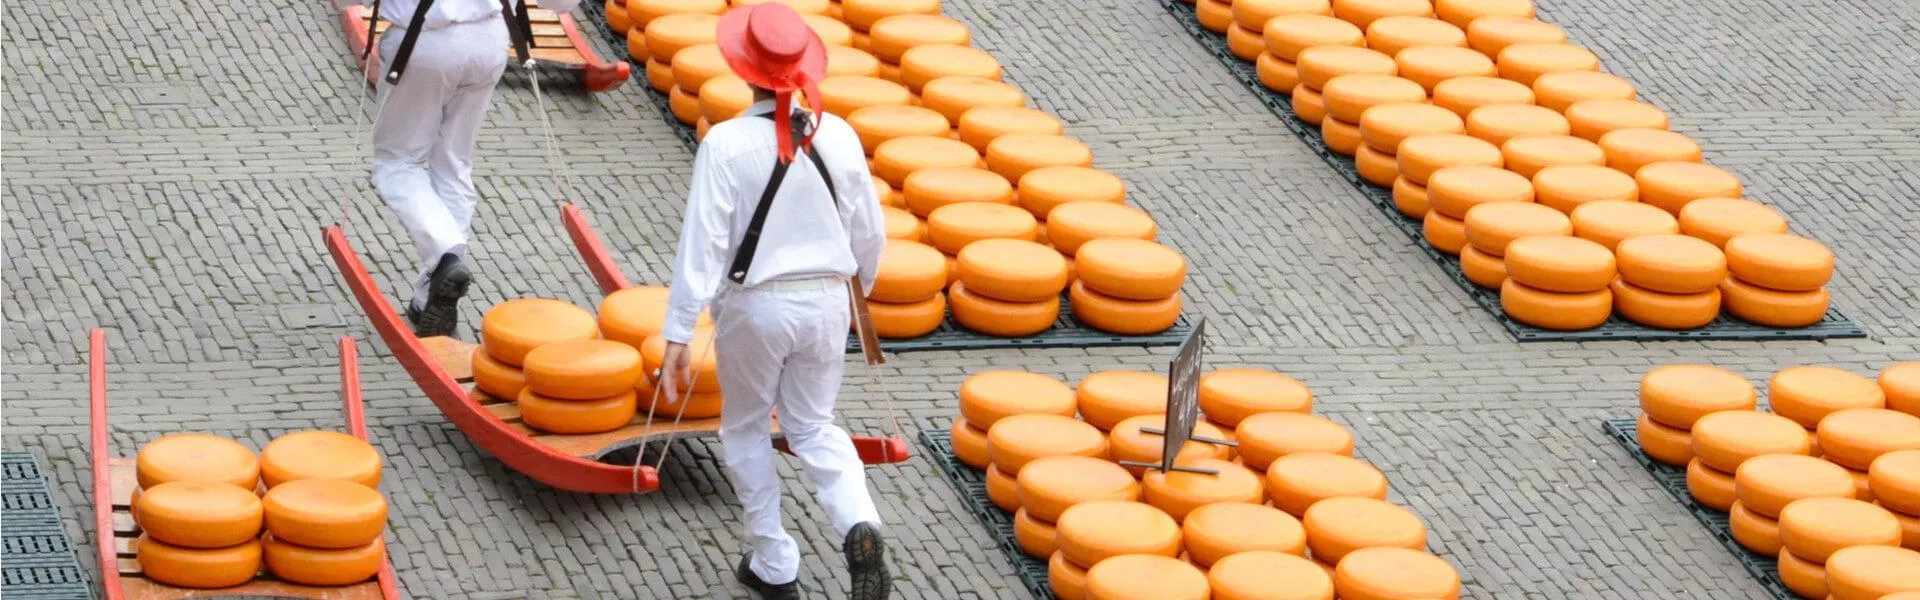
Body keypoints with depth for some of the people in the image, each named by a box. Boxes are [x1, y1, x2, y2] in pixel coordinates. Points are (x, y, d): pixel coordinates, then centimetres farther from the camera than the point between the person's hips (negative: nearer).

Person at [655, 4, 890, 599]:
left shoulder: (728, 143, -17)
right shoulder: (837, 136, -5)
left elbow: (703, 242, -19)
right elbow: (869, 233, 5)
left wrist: (678, 333, -15)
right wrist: (855, 289, 25)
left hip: (755, 306, -3)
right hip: (826, 299, 3)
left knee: (746, 431, 18)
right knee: (814, 427, 18)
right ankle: (860, 528, -8)